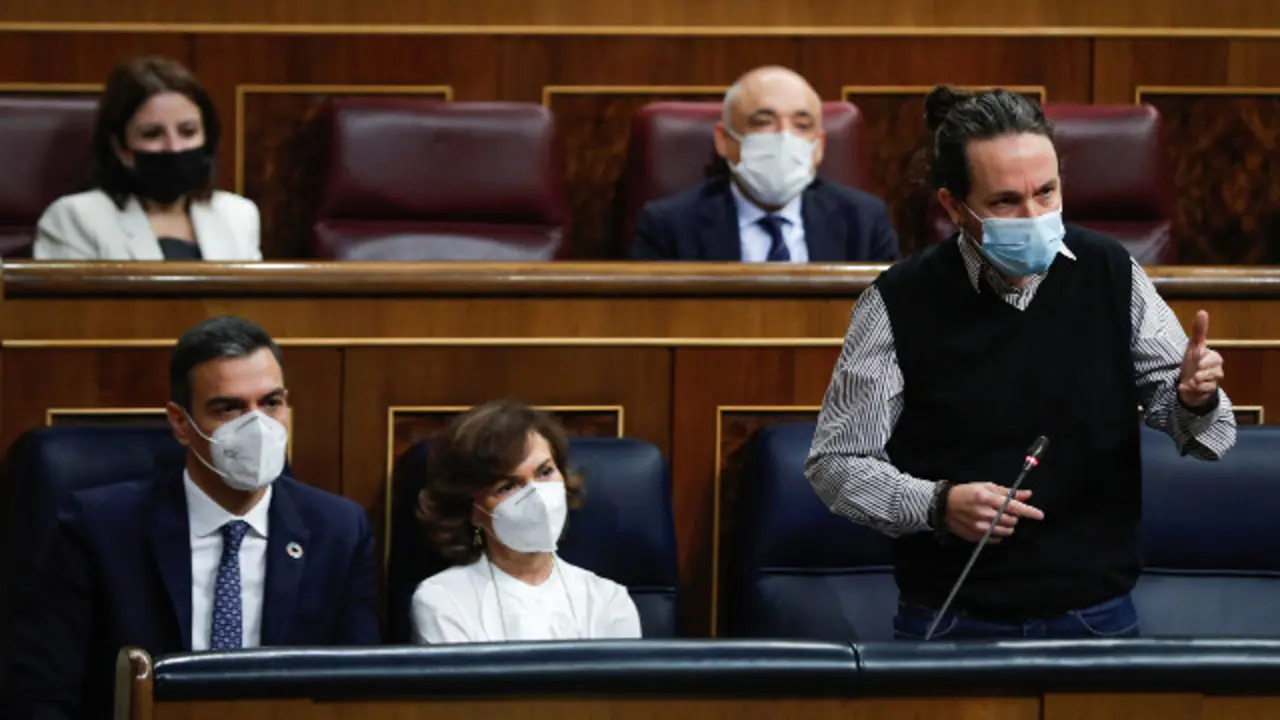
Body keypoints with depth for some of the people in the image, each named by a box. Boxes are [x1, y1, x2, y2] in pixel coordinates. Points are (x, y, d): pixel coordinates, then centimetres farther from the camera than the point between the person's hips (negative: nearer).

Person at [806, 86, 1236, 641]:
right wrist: (936, 505, -20)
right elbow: (835, 463, -4)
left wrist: (1195, 398, -19)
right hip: (952, 625, -2)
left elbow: (1193, 428, 4)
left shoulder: (1111, 274, -2)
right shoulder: (898, 303, -10)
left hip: (1099, 615, 2)